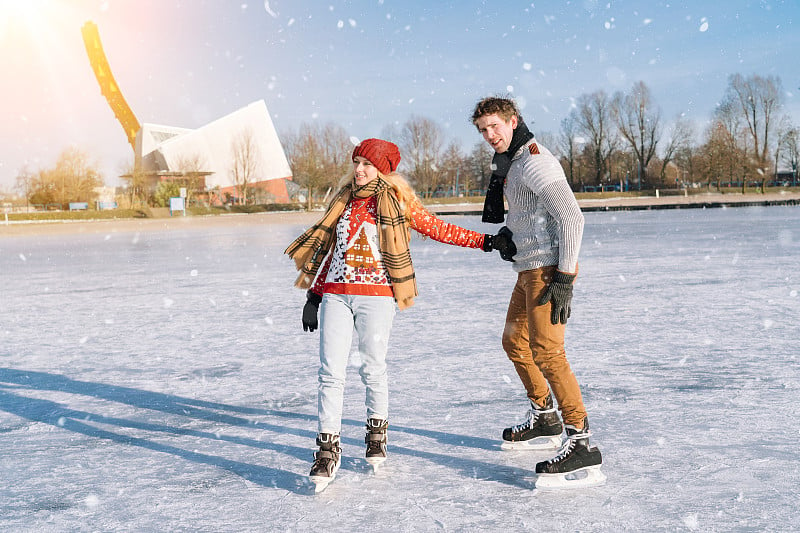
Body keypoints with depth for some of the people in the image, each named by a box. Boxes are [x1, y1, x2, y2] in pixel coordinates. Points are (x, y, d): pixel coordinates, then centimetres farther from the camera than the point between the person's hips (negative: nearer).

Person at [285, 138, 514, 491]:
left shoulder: (397, 202, 3)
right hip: (335, 294, 3)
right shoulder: (344, 201, 15)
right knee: (331, 372, -2)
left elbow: (438, 229, 3)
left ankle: (377, 434, 27)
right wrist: (314, 295, 18)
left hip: (376, 295, -3)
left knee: (373, 368, 5)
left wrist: (485, 242, -4)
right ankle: (328, 450, 4)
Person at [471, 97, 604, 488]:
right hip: (529, 269, 11)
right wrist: (505, 234, 11)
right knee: (515, 342, 20)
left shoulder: (535, 162, -14)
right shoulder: (507, 163, 17)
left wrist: (564, 278, -25)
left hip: (548, 268, -11)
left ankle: (582, 446, -17)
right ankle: (544, 421, 35)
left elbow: (571, 216, -22)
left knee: (546, 351, -17)